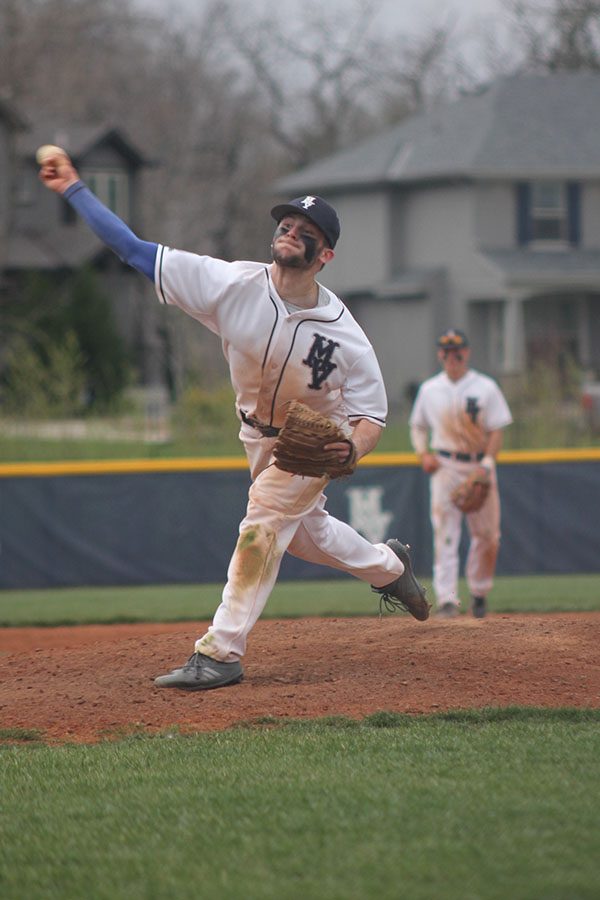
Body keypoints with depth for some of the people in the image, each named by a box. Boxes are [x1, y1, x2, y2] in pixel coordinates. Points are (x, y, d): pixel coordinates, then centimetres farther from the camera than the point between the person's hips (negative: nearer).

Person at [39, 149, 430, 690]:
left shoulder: (344, 335, -30)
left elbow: (372, 411, -19)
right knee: (302, 531, 21)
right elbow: (135, 250, -26)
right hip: (258, 435, 5)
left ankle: (221, 652, -19)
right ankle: (388, 566, 50)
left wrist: (353, 448, -42)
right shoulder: (232, 285, -26)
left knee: (265, 519, -21)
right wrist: (74, 189, -30)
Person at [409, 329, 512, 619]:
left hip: (479, 466, 0)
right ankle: (446, 598, -15)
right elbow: (418, 426, 17)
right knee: (445, 534, -10)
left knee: (487, 534, 2)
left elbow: (496, 431, -2)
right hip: (444, 466, 0)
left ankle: (479, 592, 21)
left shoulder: (486, 388, 0)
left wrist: (487, 464, -15)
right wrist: (423, 454, -1)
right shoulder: (429, 389, 7)